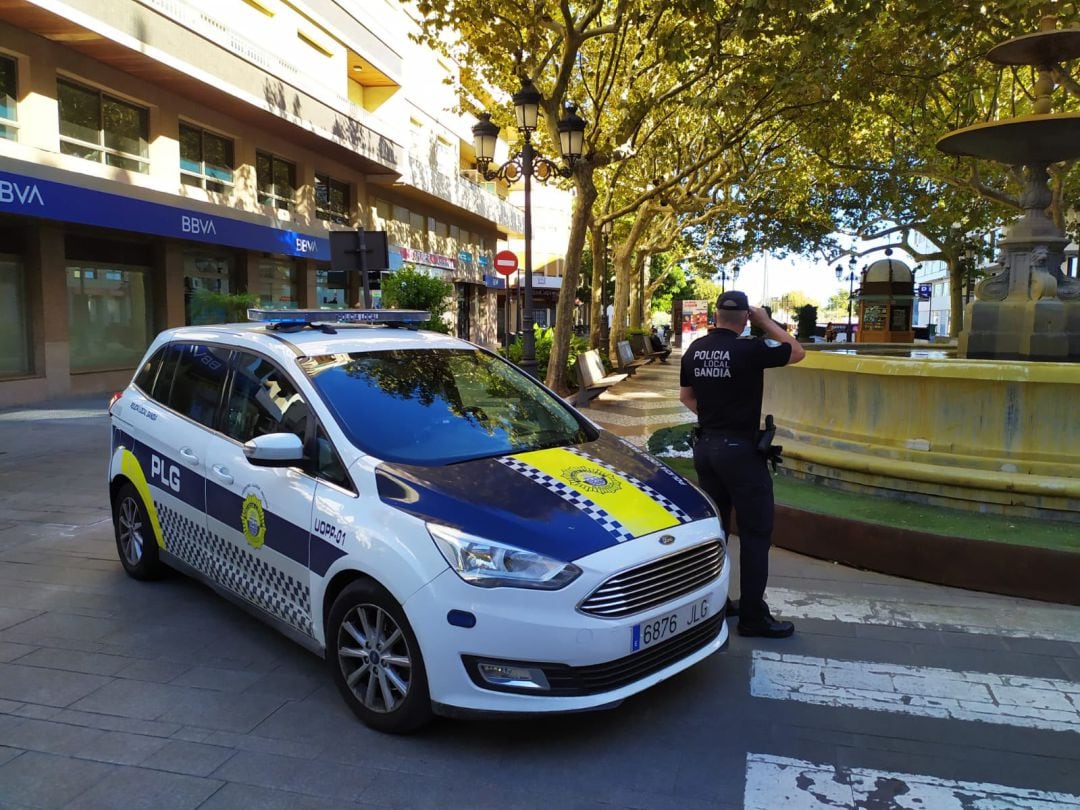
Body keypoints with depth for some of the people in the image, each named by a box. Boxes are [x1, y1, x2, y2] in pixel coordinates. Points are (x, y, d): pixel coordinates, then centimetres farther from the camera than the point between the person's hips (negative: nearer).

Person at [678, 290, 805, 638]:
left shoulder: (694, 350, 3)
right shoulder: (749, 350, -16)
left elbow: (686, 396, 14)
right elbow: (797, 352, -2)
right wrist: (766, 321, 4)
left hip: (705, 445, 7)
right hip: (740, 449, -7)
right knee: (756, 532, 2)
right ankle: (753, 616, 6)